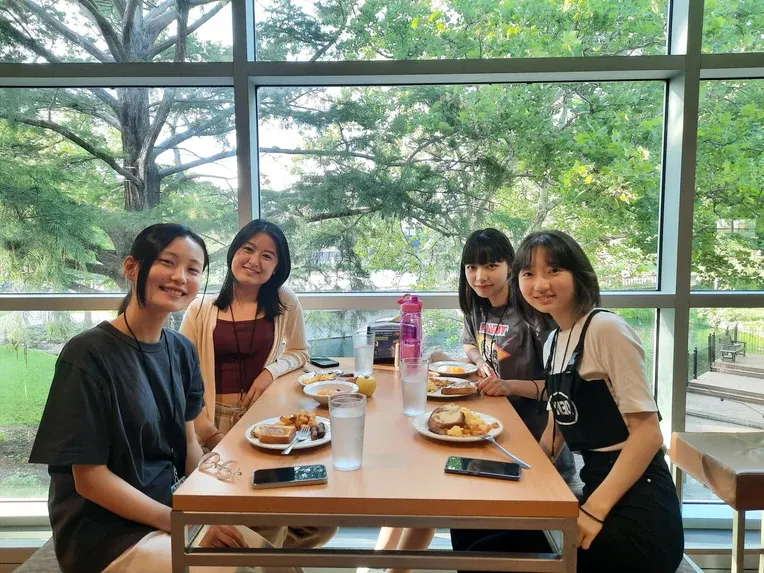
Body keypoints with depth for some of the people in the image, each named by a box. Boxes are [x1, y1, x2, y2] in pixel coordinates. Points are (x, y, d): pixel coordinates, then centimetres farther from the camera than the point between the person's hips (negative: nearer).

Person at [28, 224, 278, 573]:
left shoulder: (181, 351, 0)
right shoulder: (88, 354, -19)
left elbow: (188, 444, 7)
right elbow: (89, 478, -17)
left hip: (173, 506, 6)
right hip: (106, 533, -6)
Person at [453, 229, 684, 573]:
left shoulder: (605, 328, -15)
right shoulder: (552, 343, 9)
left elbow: (648, 432, -18)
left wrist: (594, 510, -21)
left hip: (634, 510, -7)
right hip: (596, 489, 7)